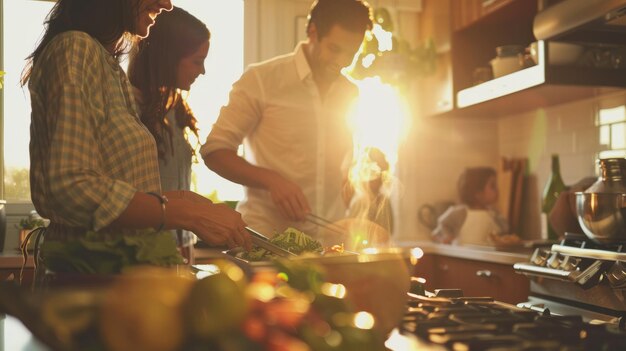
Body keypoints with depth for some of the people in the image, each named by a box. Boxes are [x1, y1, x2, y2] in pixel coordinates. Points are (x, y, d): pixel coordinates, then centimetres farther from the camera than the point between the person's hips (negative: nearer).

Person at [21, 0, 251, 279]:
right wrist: (188, 214, -23)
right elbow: (70, 188, -24)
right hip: (94, 267, -9)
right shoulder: (75, 49, -14)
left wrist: (177, 198, 0)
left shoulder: (110, 66, 13)